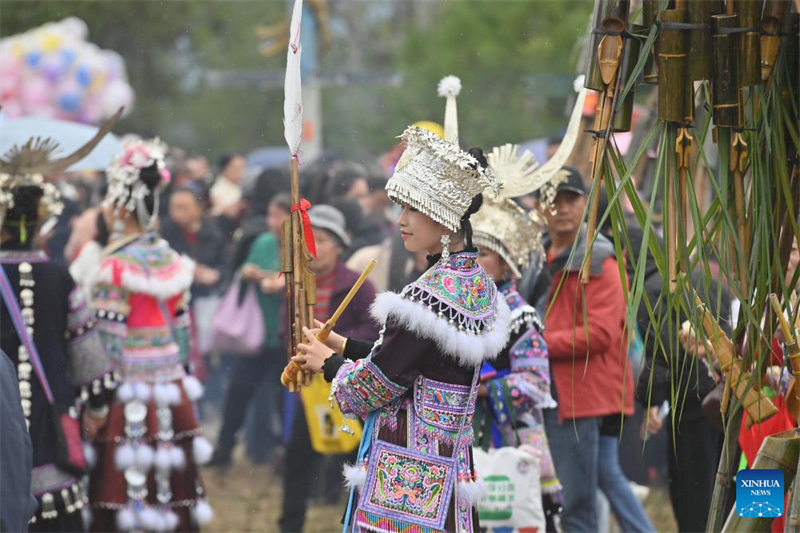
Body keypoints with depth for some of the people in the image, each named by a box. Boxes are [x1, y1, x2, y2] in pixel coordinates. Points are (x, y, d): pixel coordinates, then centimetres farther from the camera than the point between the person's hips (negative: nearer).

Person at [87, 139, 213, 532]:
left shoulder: (116, 268, -13)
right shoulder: (172, 263, 8)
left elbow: (107, 345, -15)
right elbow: (182, 332, 12)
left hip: (128, 400, -7)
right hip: (171, 392, 7)